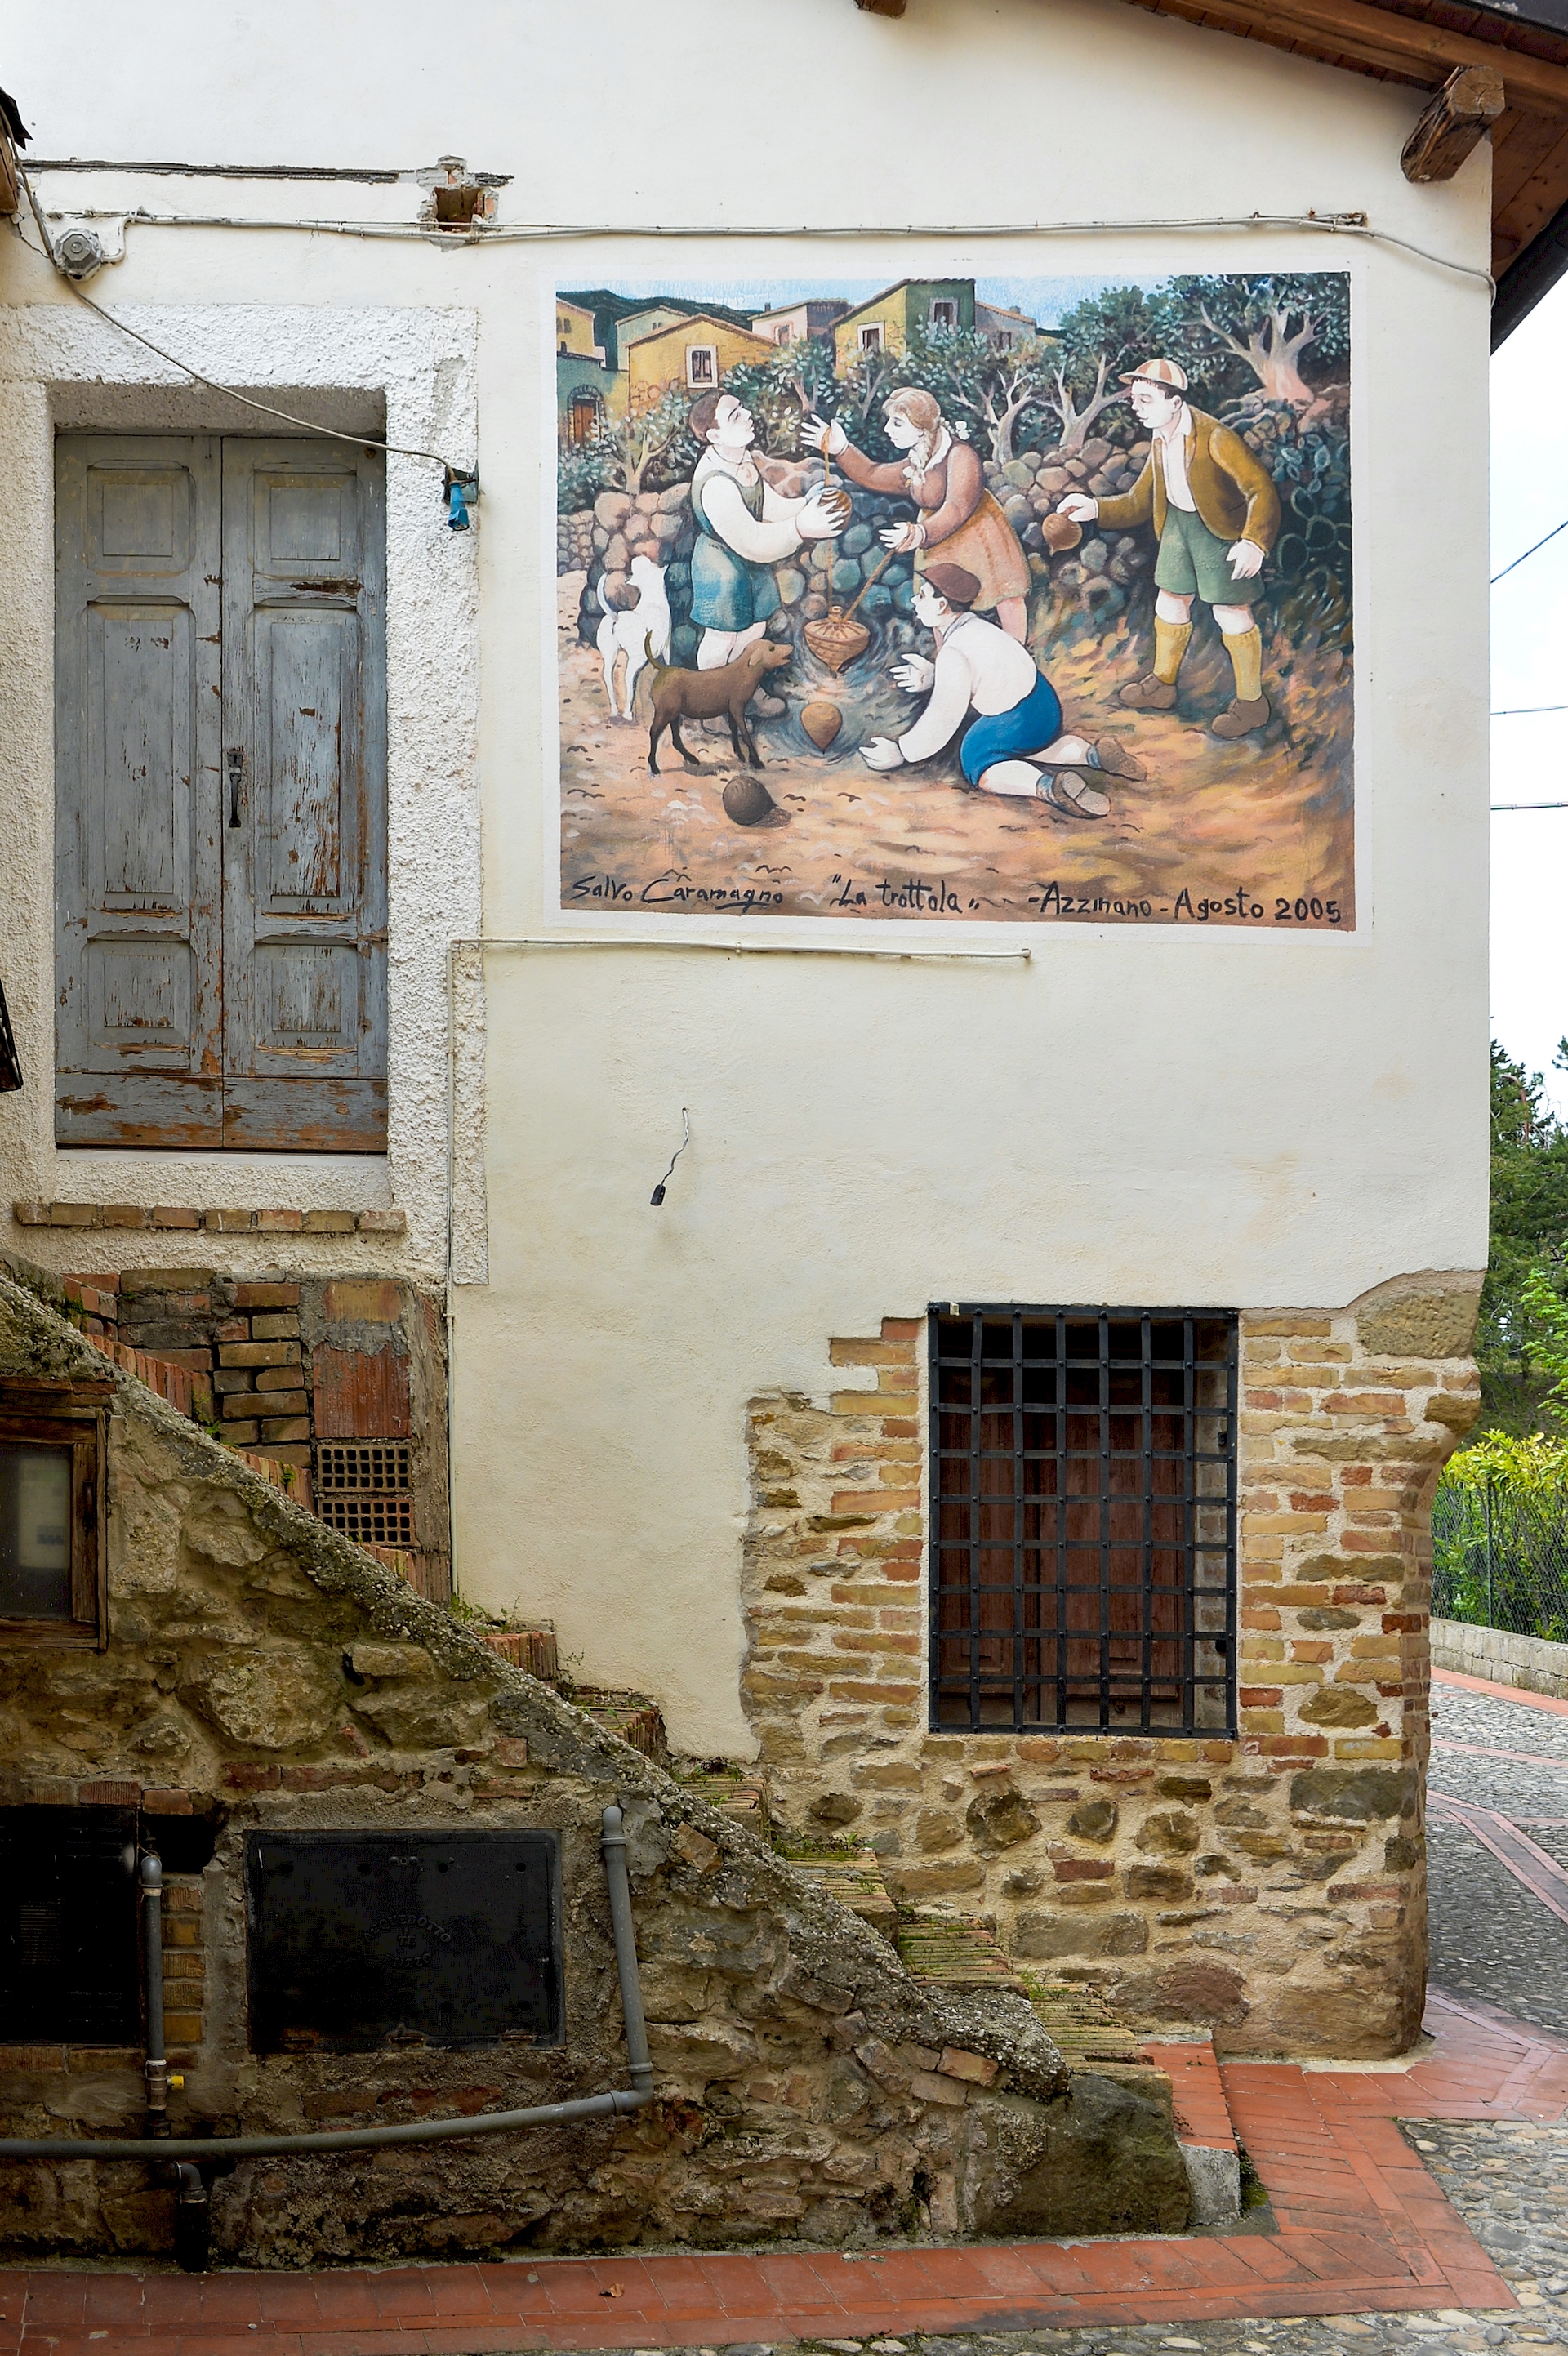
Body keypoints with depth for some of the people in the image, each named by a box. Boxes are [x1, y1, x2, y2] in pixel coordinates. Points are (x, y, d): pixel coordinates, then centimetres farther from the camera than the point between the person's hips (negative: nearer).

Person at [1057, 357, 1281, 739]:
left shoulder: (1214, 438, -25)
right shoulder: (1160, 442, 1)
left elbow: (1261, 489, -29)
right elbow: (1139, 502, 9)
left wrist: (1254, 542, -42)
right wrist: (1095, 508, -7)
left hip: (1221, 528, -8)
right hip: (1178, 521, 8)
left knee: (1230, 613, -4)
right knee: (1170, 602, 17)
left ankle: (1250, 702, 9)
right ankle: (1162, 684, 36)